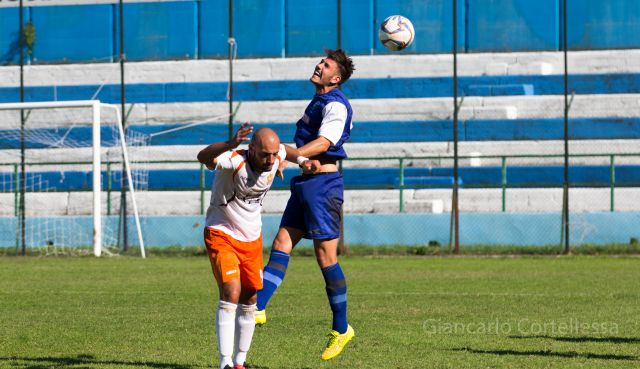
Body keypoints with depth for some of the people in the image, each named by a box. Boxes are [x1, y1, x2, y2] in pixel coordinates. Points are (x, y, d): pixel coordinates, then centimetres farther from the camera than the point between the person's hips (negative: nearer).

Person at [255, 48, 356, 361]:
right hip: (306, 183, 10)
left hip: (323, 183, -10)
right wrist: (304, 160, -5)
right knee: (280, 246, 0)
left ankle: (341, 329, 3)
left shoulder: (336, 105, -10)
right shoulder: (317, 102, 20)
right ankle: (257, 309, -6)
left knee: (326, 257, -6)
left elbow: (324, 142, -24)